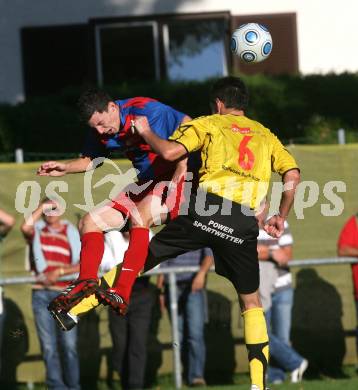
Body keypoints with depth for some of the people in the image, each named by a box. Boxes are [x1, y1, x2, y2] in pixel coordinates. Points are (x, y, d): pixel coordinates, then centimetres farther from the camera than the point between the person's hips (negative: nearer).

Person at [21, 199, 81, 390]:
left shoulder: (72, 233, 8)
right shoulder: (37, 230, 10)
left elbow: (81, 264, 1)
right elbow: (25, 227, -15)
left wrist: (59, 272, -11)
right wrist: (41, 208, -7)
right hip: (41, 293, 1)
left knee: (69, 344, -3)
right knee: (48, 345, 0)